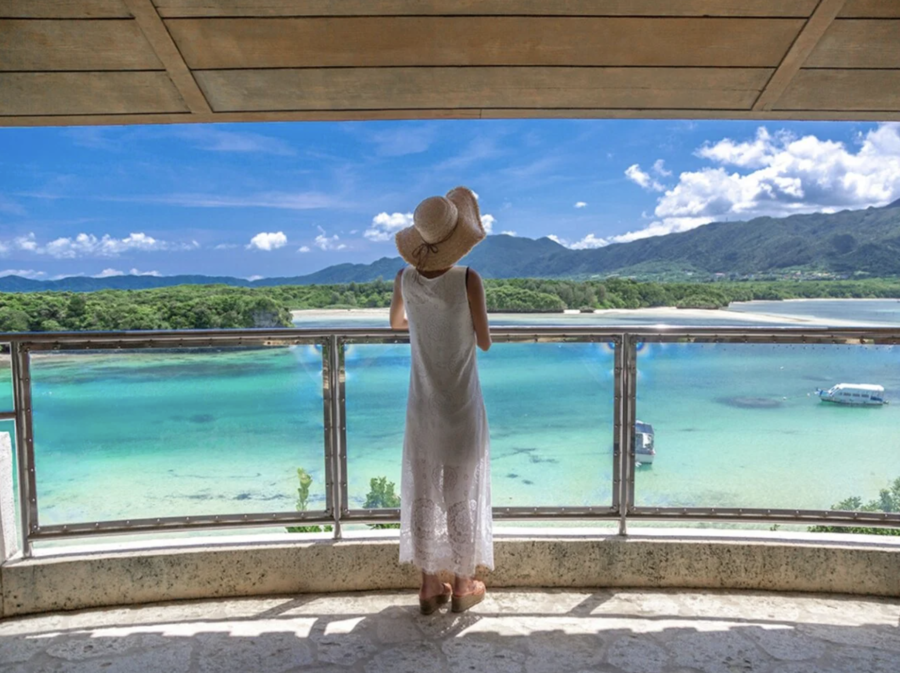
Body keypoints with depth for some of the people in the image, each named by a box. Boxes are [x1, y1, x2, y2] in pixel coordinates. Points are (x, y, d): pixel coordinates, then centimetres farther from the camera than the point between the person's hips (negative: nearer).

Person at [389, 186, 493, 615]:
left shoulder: (405, 279, -5)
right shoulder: (468, 280, -19)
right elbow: (485, 343, -9)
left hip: (422, 403, 4)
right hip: (462, 403, -3)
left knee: (422, 493, 13)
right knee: (462, 494, 10)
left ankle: (430, 585, 25)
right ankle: (463, 586, 24)